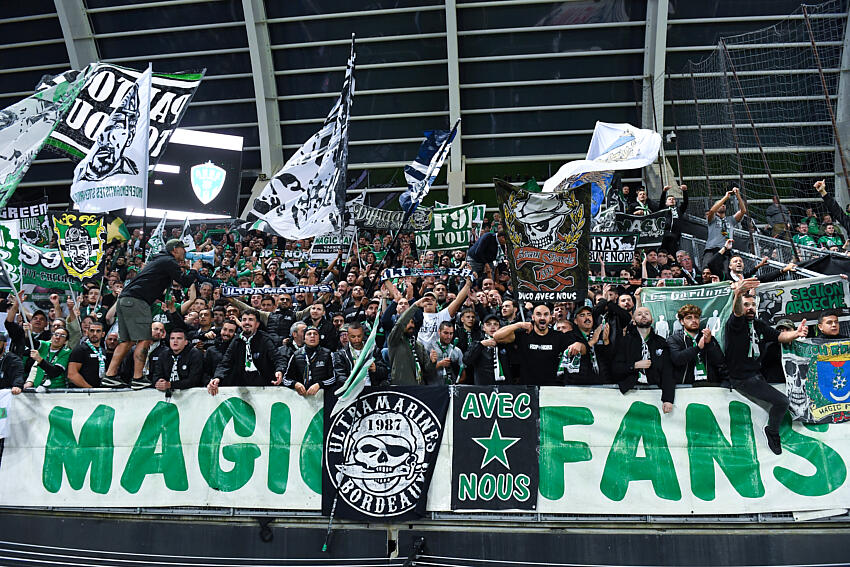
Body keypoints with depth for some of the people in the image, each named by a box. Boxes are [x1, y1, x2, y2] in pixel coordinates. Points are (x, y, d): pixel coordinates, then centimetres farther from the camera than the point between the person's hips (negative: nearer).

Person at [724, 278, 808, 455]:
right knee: (782, 401, -14)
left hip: (757, 373, 8)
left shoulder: (760, 325, 15)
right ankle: (772, 432, 8)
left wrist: (795, 334, -24)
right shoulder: (735, 323, -8)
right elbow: (736, 313, -31)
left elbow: (779, 336, 1)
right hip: (742, 378, -8)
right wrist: (737, 294, -55)